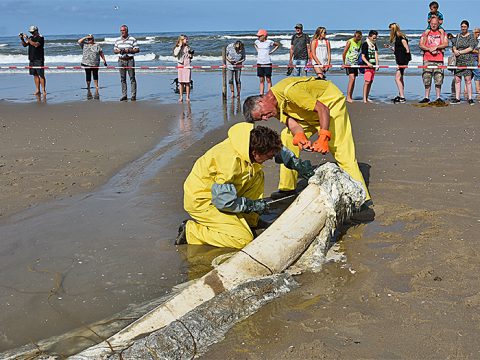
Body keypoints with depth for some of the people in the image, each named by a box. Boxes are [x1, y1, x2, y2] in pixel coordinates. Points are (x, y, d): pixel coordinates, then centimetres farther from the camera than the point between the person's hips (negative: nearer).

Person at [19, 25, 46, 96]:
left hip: (39, 59, -7)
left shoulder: (40, 38, -6)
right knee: (35, 75, 7)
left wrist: (27, 39, -21)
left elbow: (36, 44, -22)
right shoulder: (31, 37, 14)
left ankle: (44, 90, -5)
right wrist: (22, 39, -6)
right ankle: (37, 90, 11)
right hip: (31, 59, 7)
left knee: (41, 75, -7)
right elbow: (25, 45, 11)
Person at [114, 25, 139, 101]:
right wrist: (119, 51, -7)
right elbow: (114, 50, 15)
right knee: (123, 78, 5)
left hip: (130, 60, -4)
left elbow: (137, 50, -4)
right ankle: (124, 95, 10)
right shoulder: (117, 40, 11)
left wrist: (128, 50, -16)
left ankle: (133, 95, 0)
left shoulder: (132, 39, -2)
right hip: (121, 60, 4)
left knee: (132, 78, -3)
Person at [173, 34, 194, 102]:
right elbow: (175, 54, -17)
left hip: (187, 66, 1)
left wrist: (190, 55, -7)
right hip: (180, 66, -1)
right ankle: (181, 97, 7)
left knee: (187, 82, -2)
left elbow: (191, 57, 15)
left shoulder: (188, 47, 8)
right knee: (181, 82, 2)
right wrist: (180, 46, -14)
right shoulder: (177, 48, 2)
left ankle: (187, 97, 4)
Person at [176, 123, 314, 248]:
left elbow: (278, 149, 14)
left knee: (257, 175, 2)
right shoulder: (231, 161, -35)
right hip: (201, 201, -9)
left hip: (220, 192, 9)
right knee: (244, 239, -15)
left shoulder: (252, 140, -9)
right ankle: (190, 231, -6)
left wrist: (297, 163, 5)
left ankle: (248, 221, 10)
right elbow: (223, 201, -28)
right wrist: (252, 205, -15)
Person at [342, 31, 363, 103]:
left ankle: (351, 97, 12)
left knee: (353, 80, 6)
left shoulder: (360, 42, 8)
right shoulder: (349, 42, -10)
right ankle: (348, 97, -20)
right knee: (352, 78, -18)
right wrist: (344, 63, -2)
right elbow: (344, 53, -6)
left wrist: (358, 61, 13)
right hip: (349, 63, -6)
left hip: (355, 63, 6)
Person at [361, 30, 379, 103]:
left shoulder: (374, 44, 16)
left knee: (371, 82, 7)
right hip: (367, 65, -7)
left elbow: (376, 54, 6)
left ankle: (367, 98, 12)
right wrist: (368, 63, -23)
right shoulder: (365, 44, -5)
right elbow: (363, 57, -8)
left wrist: (377, 64, -6)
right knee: (367, 82, -12)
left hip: (373, 65, 7)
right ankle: (364, 98, -12)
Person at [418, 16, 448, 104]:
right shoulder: (426, 33, 12)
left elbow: (446, 44, -1)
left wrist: (436, 47, -12)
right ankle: (426, 97, 4)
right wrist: (429, 49, -11)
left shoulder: (442, 33, 12)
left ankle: (438, 97, 4)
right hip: (427, 59, 0)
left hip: (439, 59, 0)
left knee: (438, 79, -2)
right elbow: (421, 45, 4)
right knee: (427, 79, -2)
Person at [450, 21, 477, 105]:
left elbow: (471, 48, -7)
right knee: (457, 79, 1)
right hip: (458, 60, 5)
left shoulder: (471, 36, 3)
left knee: (468, 79, -10)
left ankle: (470, 98, -8)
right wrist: (455, 50, -6)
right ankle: (457, 98, 6)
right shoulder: (458, 36, 18)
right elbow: (454, 46, 17)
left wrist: (460, 52, -9)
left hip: (468, 60, -4)